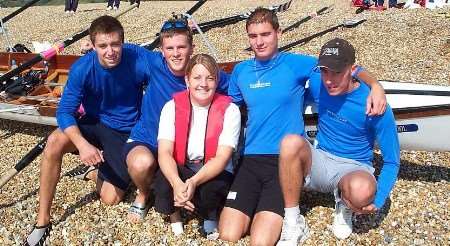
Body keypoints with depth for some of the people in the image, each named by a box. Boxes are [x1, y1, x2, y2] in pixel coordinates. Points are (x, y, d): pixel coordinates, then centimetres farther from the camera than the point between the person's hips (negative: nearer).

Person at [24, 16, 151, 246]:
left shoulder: (139, 58, -24)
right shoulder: (82, 68, -21)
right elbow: (64, 112, -20)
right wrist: (82, 144, -38)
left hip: (126, 132, -1)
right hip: (94, 124, 1)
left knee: (110, 199, -6)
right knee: (54, 142, -30)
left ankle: (94, 171, 30)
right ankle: (42, 221, -15)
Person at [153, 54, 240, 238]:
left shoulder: (229, 110, -11)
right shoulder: (172, 107, -8)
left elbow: (222, 158, -18)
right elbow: (164, 153, -18)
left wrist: (194, 182, -36)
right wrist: (177, 183, -38)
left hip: (215, 173, -1)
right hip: (179, 171, 1)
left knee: (211, 189, -34)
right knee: (163, 180, -31)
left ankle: (211, 216, 4)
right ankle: (174, 216, 4)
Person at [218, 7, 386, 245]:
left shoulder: (297, 63, -1)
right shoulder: (240, 71, 11)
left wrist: (375, 86, -12)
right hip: (251, 159, 4)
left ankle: (272, 212, 12)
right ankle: (257, 206, 16)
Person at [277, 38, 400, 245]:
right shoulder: (319, 86, -6)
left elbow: (391, 161, -9)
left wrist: (377, 202, -19)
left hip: (353, 169, -3)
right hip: (319, 162, 3)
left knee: (362, 189, -41)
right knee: (291, 142, -32)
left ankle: (345, 206, 0)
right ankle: (293, 223, -17)